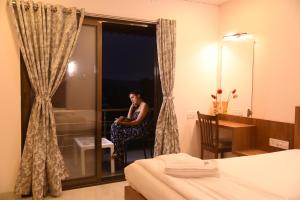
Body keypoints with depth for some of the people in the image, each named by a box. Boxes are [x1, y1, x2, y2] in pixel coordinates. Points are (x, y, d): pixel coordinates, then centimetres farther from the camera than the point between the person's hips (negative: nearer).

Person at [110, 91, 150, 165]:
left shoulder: (144, 105, -10)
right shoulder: (137, 106, 19)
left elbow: (138, 121, -20)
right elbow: (129, 118, 13)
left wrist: (122, 123, -26)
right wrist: (132, 106, 1)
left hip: (140, 130, -9)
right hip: (135, 128, 9)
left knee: (117, 129, -19)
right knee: (114, 126, -8)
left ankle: (118, 155, -7)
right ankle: (115, 152, -10)